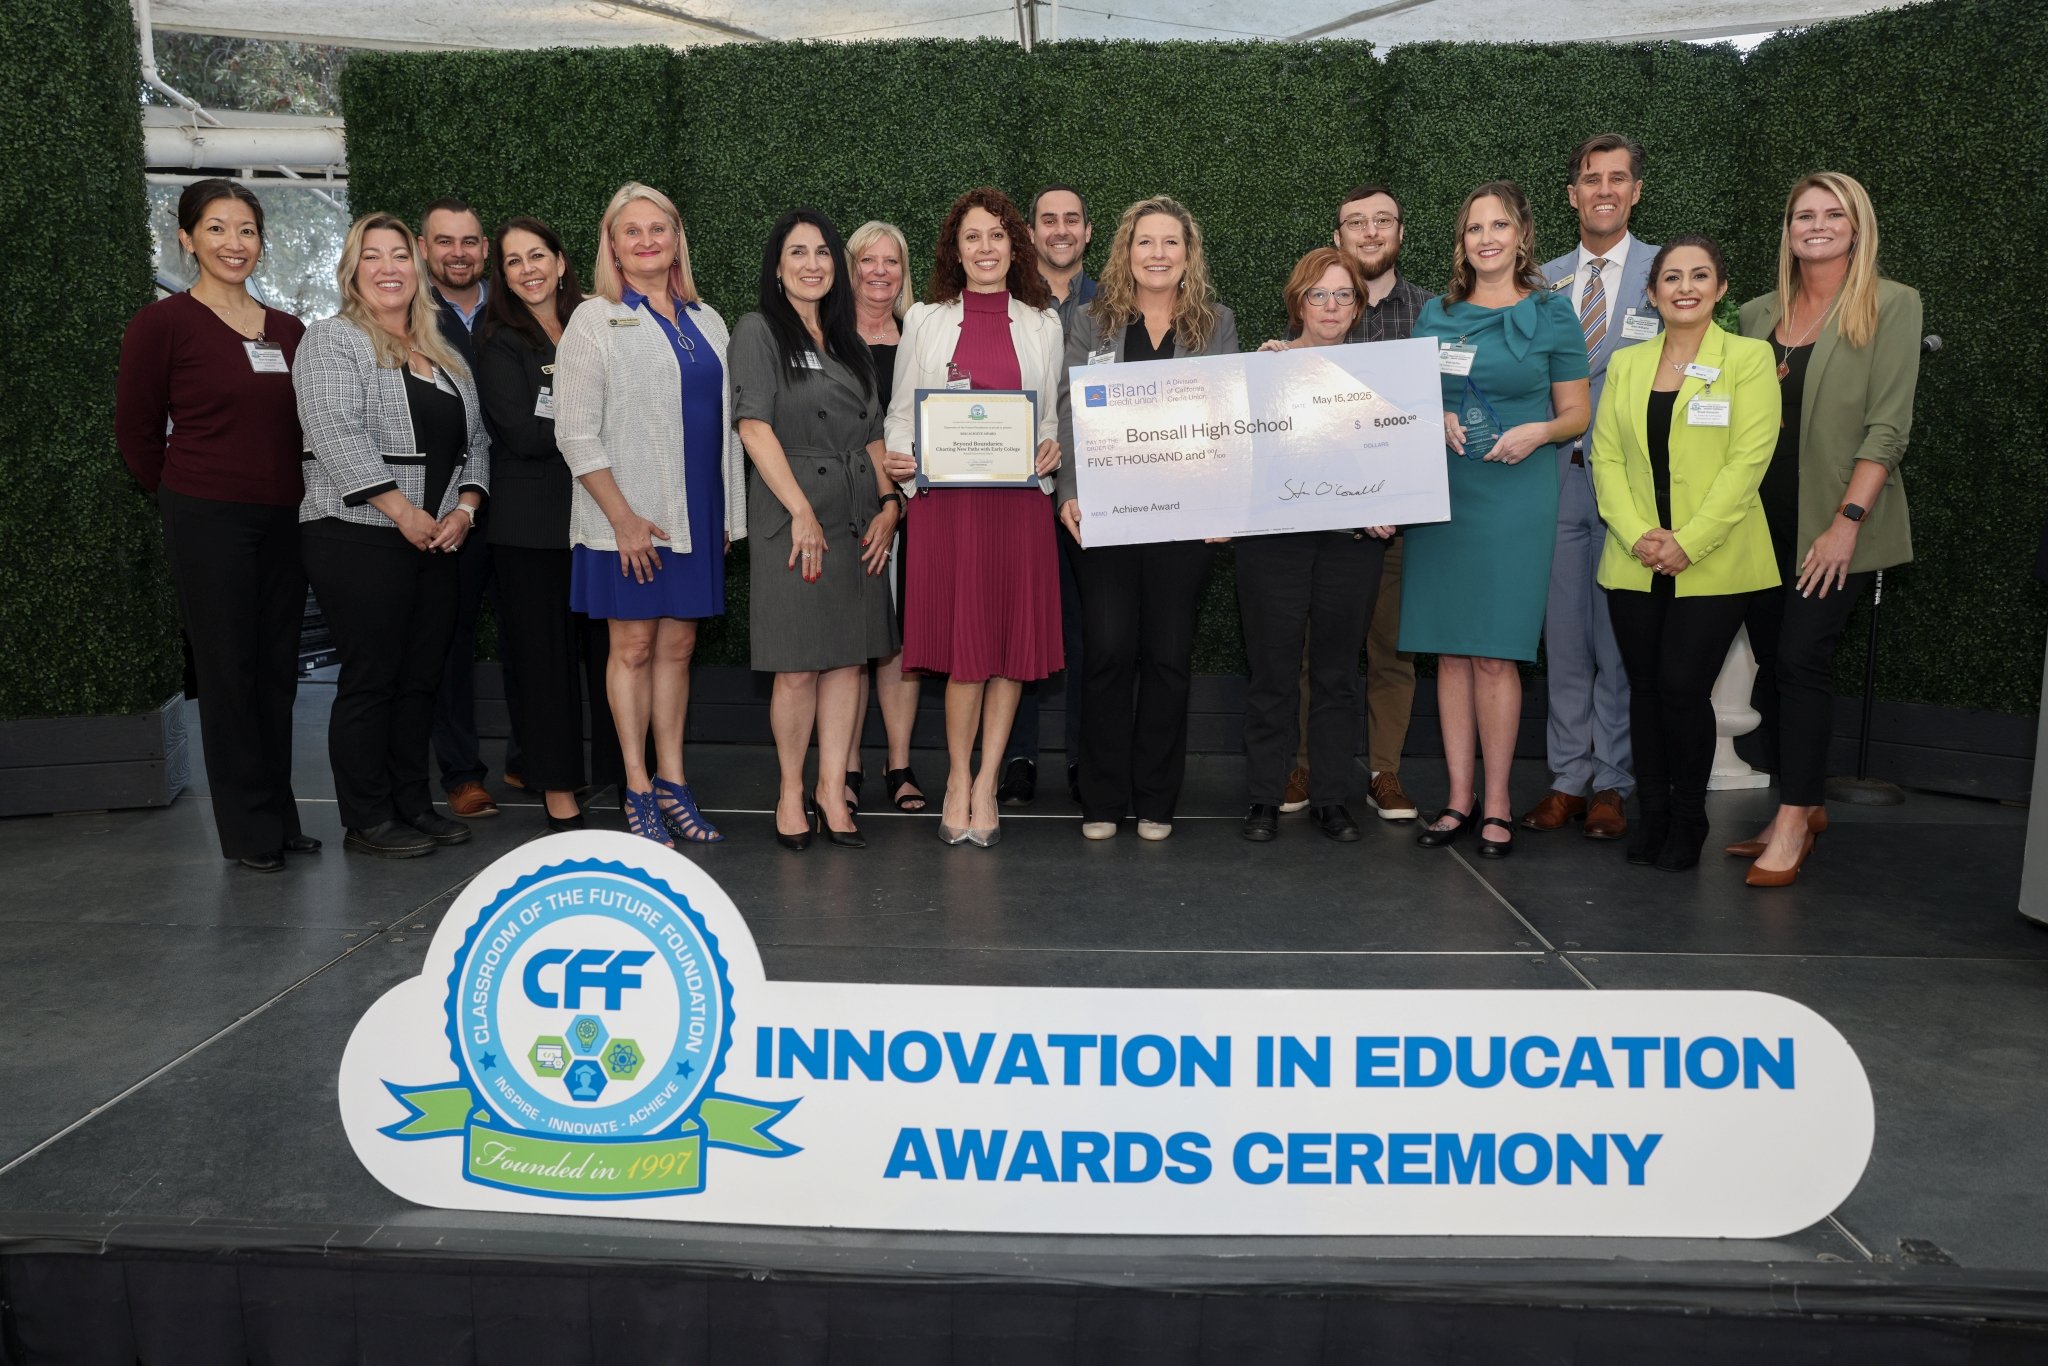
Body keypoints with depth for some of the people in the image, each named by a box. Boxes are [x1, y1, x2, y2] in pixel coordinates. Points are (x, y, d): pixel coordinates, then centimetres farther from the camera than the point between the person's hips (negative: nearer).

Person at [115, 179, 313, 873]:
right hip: (208, 523, -5)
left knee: (277, 673, 10)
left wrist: (295, 496, 8)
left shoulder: (287, 330, 9)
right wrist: (187, 497, 7)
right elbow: (137, 432, 0)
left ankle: (280, 819, 21)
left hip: (285, 521, 5)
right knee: (229, 674, 1)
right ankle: (249, 832, 11)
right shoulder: (162, 323, -5)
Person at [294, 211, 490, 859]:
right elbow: (338, 437, -14)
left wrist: (464, 509, 0)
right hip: (359, 539, -6)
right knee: (371, 679, -3)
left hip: (438, 542, 6)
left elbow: (474, 439, 16)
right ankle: (367, 822, 6)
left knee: (420, 677, 10)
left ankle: (414, 804, 20)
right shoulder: (332, 340, -2)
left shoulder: (444, 353, 19)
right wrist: (404, 513, -17)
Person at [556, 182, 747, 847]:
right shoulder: (594, 319, -2)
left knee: (678, 646, 9)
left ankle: (672, 783, 17)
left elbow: (724, 420, 17)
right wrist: (623, 517, -14)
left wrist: (729, 514, 10)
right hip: (627, 519, -4)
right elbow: (576, 432, -8)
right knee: (633, 647, 1)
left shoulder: (706, 320, 13)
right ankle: (638, 790, 10)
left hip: (697, 516, 5)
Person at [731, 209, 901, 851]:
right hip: (792, 517, -5)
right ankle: (791, 791, 13)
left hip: (860, 517, 6)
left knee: (848, 657, 6)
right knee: (798, 667, -2)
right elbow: (754, 427, -10)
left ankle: (832, 787, 15)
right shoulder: (758, 331, 0)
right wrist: (803, 513, -16)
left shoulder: (850, 343, 17)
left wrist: (889, 502, 2)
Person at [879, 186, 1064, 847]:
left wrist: (1052, 447, -6)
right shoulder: (924, 321, 10)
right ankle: (960, 778, 13)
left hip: (1019, 500, 1)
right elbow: (900, 412, 10)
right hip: (945, 499, -1)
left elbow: (1056, 415, 16)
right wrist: (897, 459, -9)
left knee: (1012, 641, 2)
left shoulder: (1042, 324, 13)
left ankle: (985, 782, 13)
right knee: (962, 641, -2)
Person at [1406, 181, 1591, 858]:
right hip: (1440, 493, 3)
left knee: (1494, 652, -5)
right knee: (1449, 650, 4)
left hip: (1515, 496, -3)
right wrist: (1435, 421, -5)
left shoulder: (1551, 313, 3)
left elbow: (1576, 415, 6)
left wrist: (1537, 432, -14)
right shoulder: (1437, 314, 11)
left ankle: (1496, 802, 6)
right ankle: (1459, 797, 12)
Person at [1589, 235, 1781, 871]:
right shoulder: (1626, 364, 12)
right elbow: (1606, 457, 5)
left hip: (1713, 565, -3)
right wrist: (1636, 535, -9)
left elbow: (1748, 461, -8)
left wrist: (1688, 543, -15)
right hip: (1634, 564, 4)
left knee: (1683, 685, -8)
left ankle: (1688, 817, 12)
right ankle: (1650, 810, 21)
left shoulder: (1748, 358, 1)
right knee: (1645, 688, 7)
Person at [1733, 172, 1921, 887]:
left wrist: (1847, 522, -17)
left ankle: (1794, 821, -2)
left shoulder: (1891, 305, -2)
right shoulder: (1757, 316, 11)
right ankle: (1806, 805, 20)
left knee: (1801, 657, -11)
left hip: (1835, 525, -5)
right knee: (1771, 662, 7)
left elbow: (1887, 425, -9)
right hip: (1763, 523, 5)